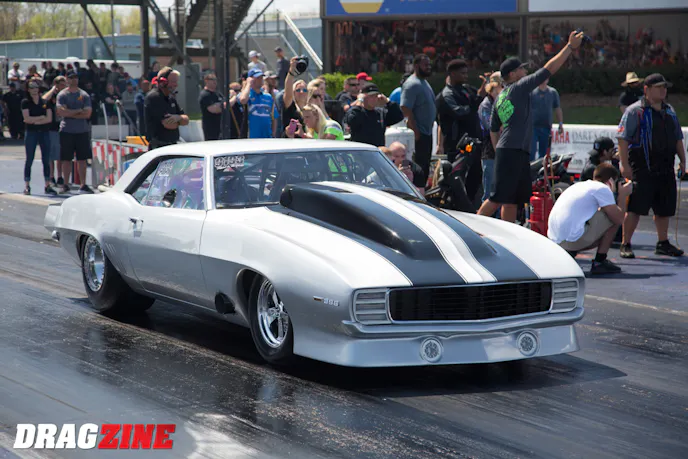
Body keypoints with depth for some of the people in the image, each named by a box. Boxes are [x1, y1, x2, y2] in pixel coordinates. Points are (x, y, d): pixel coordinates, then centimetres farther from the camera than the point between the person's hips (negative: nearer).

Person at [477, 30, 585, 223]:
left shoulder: (500, 97, 19)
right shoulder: (519, 88, -4)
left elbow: (493, 130, 23)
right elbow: (548, 69, -4)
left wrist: (499, 154, 27)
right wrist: (570, 47, 1)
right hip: (513, 151, -9)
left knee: (512, 200, 9)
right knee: (498, 198, -11)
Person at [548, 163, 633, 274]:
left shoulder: (579, 185, 24)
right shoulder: (602, 188, -2)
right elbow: (619, 219, -4)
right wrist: (623, 195, 11)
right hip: (573, 238, -9)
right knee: (614, 218, 5)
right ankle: (599, 262, 6)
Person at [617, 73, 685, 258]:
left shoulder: (670, 112, 16)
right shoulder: (635, 111, -5)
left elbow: (678, 139, 24)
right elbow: (623, 138, -10)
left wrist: (682, 161, 17)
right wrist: (625, 165, -16)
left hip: (666, 169, 7)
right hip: (642, 169, -7)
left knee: (665, 208, 12)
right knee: (635, 208, -7)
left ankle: (663, 243, 26)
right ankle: (626, 245, 0)